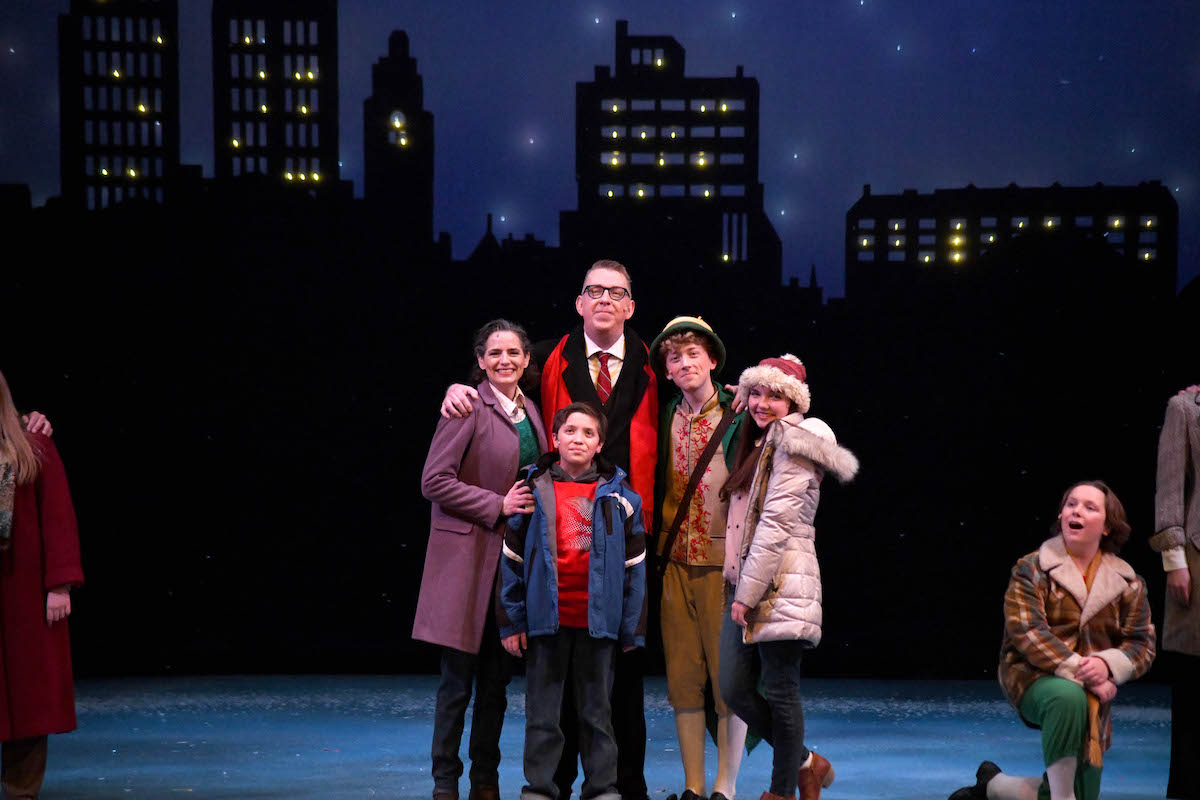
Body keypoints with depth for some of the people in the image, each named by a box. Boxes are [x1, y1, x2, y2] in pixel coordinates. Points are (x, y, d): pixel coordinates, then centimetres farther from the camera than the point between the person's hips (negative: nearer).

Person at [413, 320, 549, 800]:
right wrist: (498, 505, -15)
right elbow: (435, 481, -14)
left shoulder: (529, 410, 13)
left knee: (497, 678, 10)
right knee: (458, 679, -3)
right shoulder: (469, 407, -8)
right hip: (469, 555, -6)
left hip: (515, 560, 6)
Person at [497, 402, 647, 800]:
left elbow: (634, 566, 6)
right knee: (542, 712, 5)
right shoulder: (533, 490, 3)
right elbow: (511, 559, 5)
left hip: (597, 622, 0)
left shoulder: (618, 497, 3)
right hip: (546, 620, 0)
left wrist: (632, 628, 3)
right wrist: (512, 621, 1)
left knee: (597, 711, 8)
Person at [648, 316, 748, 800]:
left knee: (729, 675, -1)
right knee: (683, 677, 6)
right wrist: (655, 551, 7)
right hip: (675, 562, 4)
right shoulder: (665, 419, 9)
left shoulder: (738, 418, -3)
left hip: (723, 561, -4)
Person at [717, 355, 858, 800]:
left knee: (779, 692, -2)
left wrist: (748, 593, -15)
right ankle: (804, 763, 21)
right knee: (735, 689, 6)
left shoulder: (792, 446, -9)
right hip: (748, 585, 9)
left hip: (781, 584, -9)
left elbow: (777, 525, -15)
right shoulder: (763, 443, 20)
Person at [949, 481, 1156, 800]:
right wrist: (1078, 671, -24)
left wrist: (1107, 665, -18)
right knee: (1068, 697, -42)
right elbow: (1026, 631, -13)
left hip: (1092, 692, 4)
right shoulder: (1031, 570, -1)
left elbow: (1142, 643, 5)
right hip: (1033, 678, -4)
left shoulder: (1127, 583, 9)